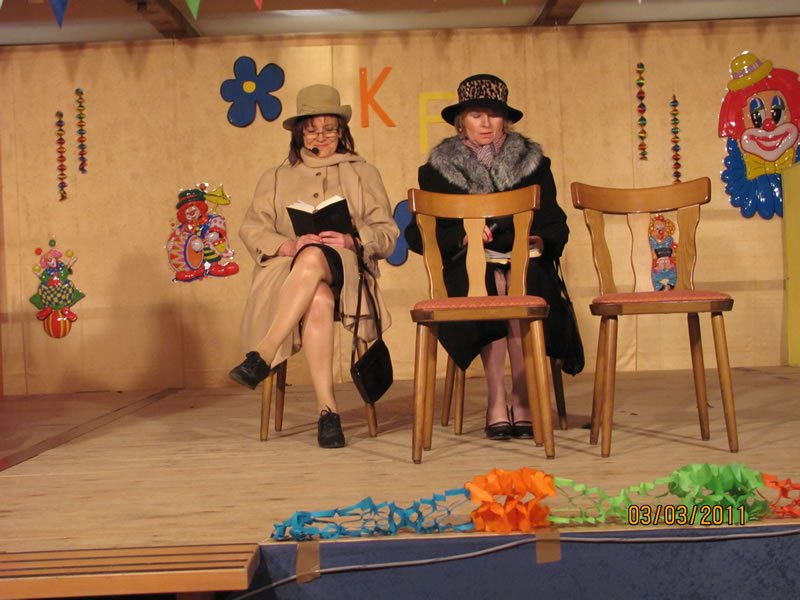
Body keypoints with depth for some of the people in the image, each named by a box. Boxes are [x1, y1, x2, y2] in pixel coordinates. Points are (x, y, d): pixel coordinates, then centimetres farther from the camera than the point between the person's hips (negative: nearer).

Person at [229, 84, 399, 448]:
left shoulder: (363, 174, 23)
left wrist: (352, 240, -11)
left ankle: (262, 356, -46)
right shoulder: (276, 179, 25)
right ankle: (326, 410, -42)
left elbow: (387, 233, 11)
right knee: (318, 300, -39)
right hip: (286, 273, 1)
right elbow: (251, 230, 11)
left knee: (314, 259, -40)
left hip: (347, 272, -1)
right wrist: (290, 245, -10)